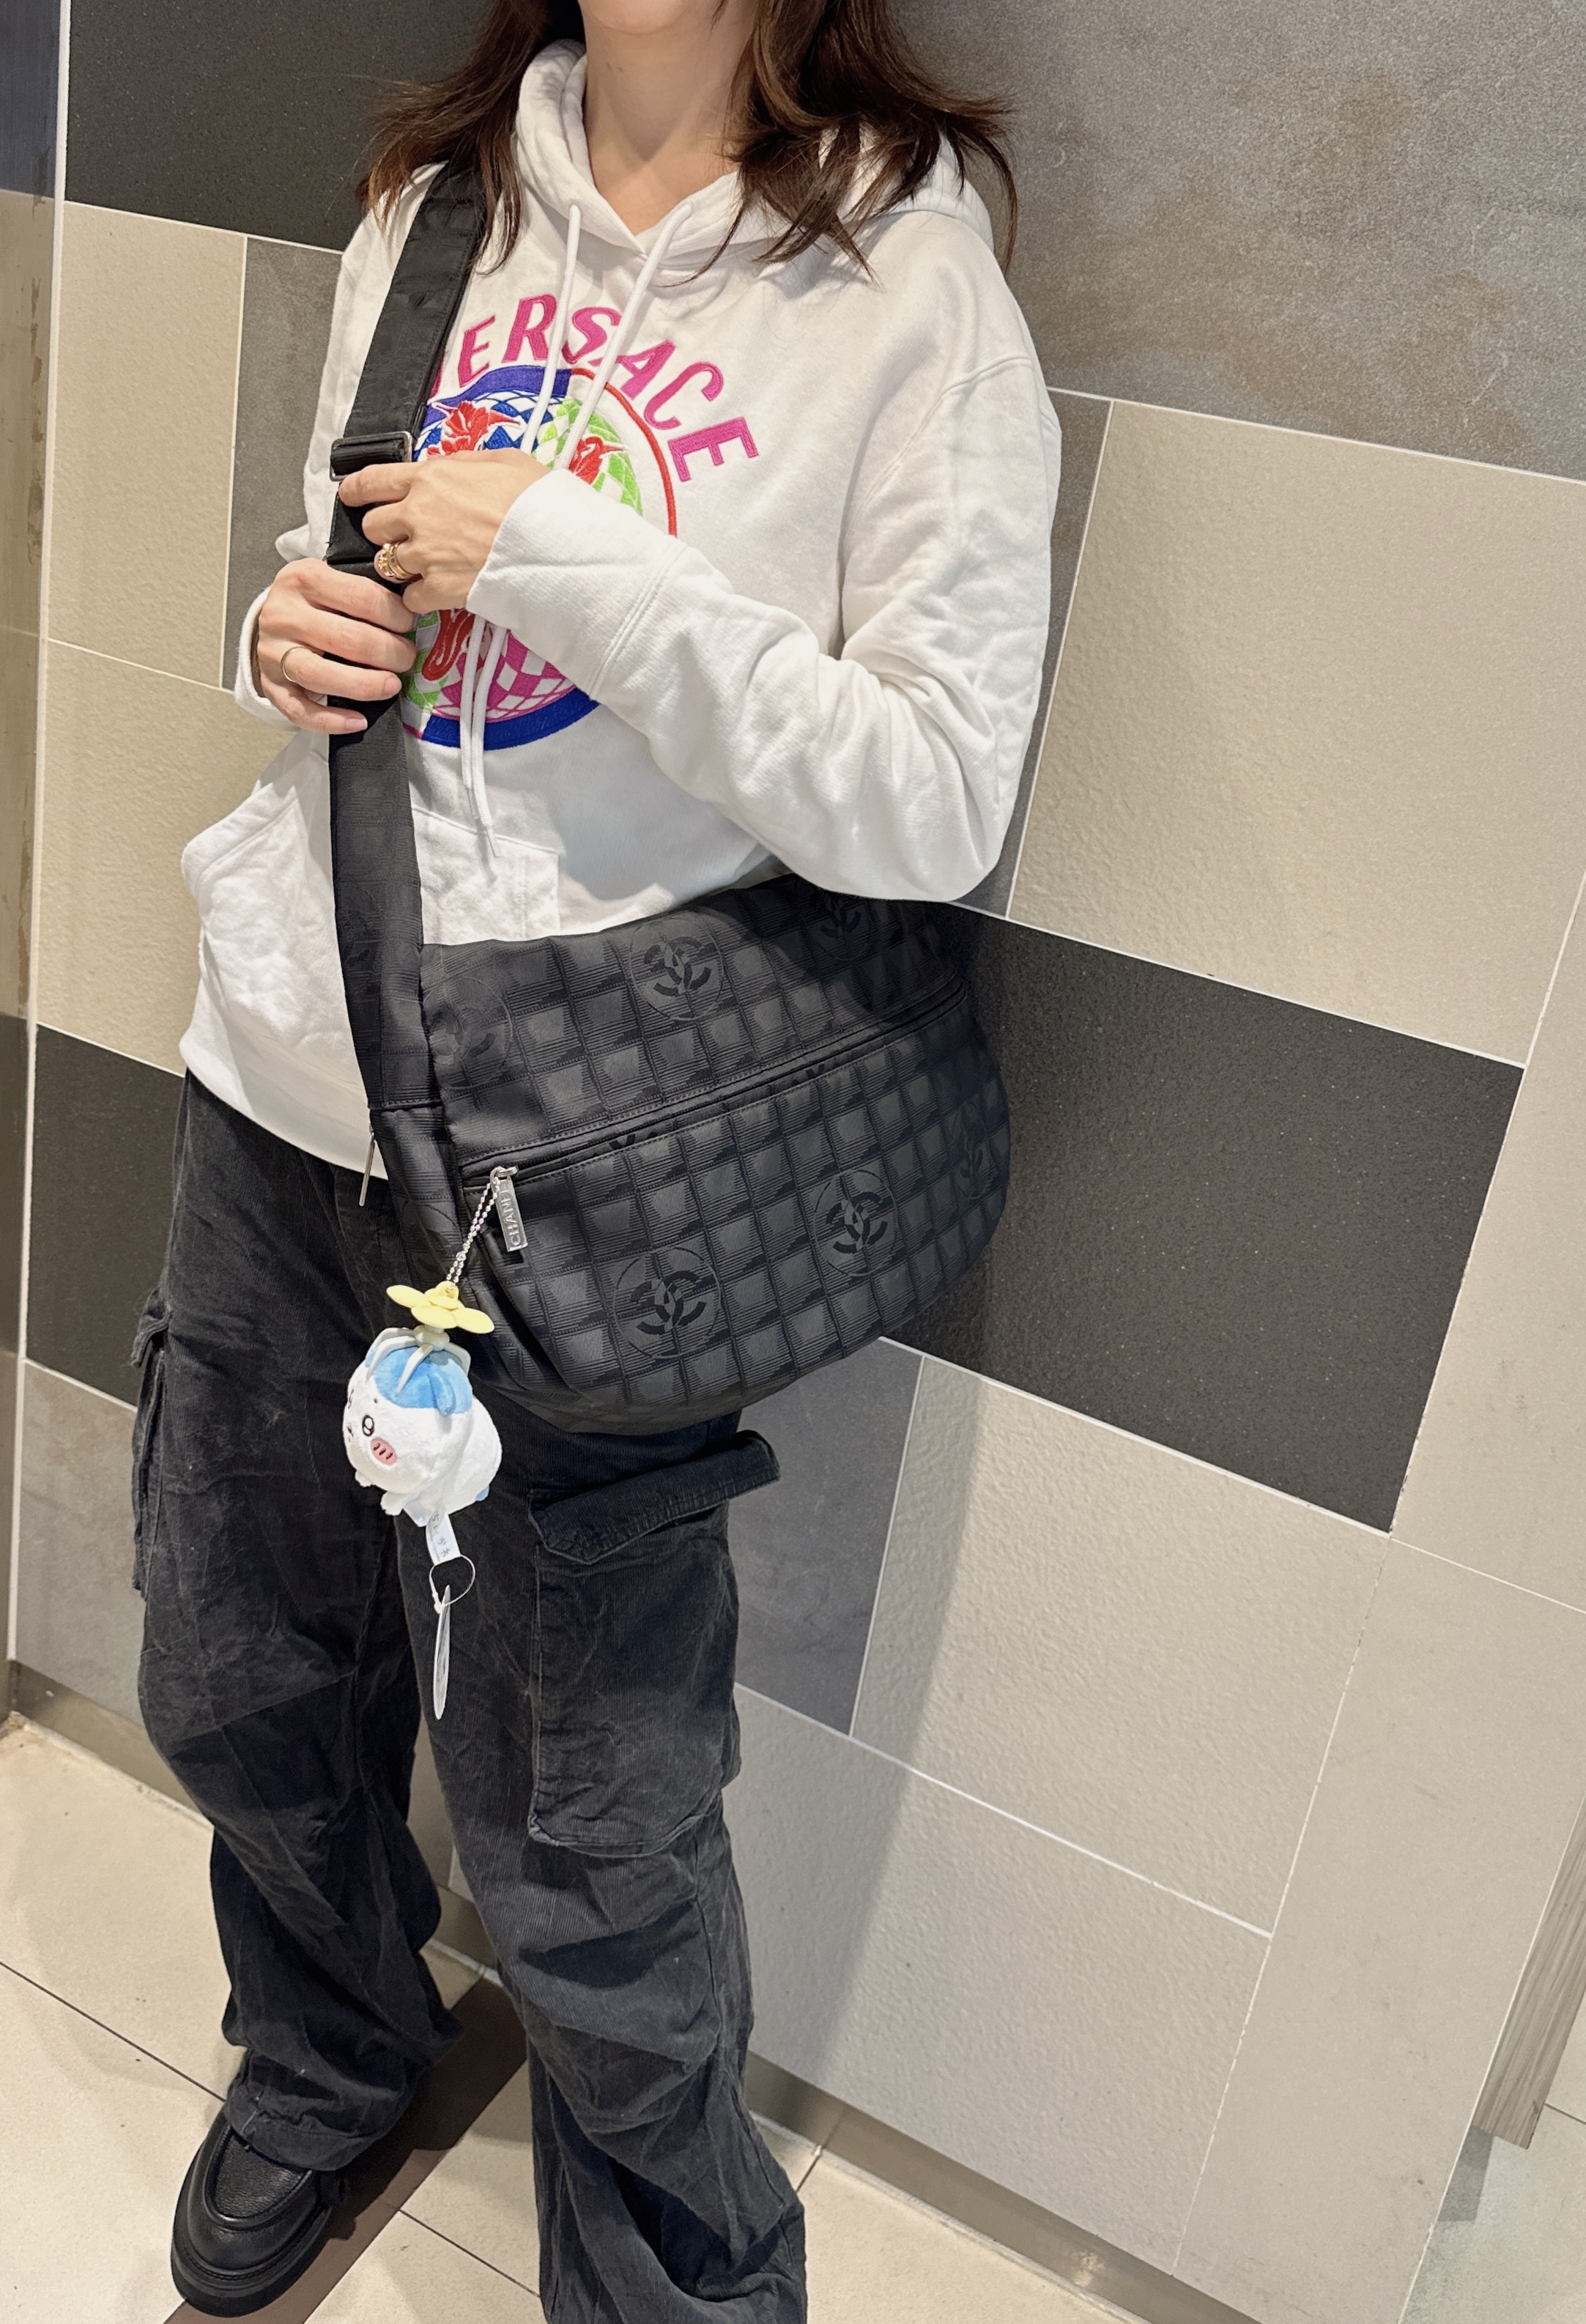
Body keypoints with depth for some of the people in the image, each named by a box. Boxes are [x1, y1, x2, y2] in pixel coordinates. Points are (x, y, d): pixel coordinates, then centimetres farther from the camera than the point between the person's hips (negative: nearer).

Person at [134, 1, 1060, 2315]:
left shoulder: (910, 291, -9)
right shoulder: (431, 206, 10)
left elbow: (934, 803, -15)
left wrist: (567, 557, -19)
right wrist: (290, 629, -2)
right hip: (285, 1081, 6)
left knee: (579, 1844, 8)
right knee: (239, 1694, 23)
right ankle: (327, 2058, 56)